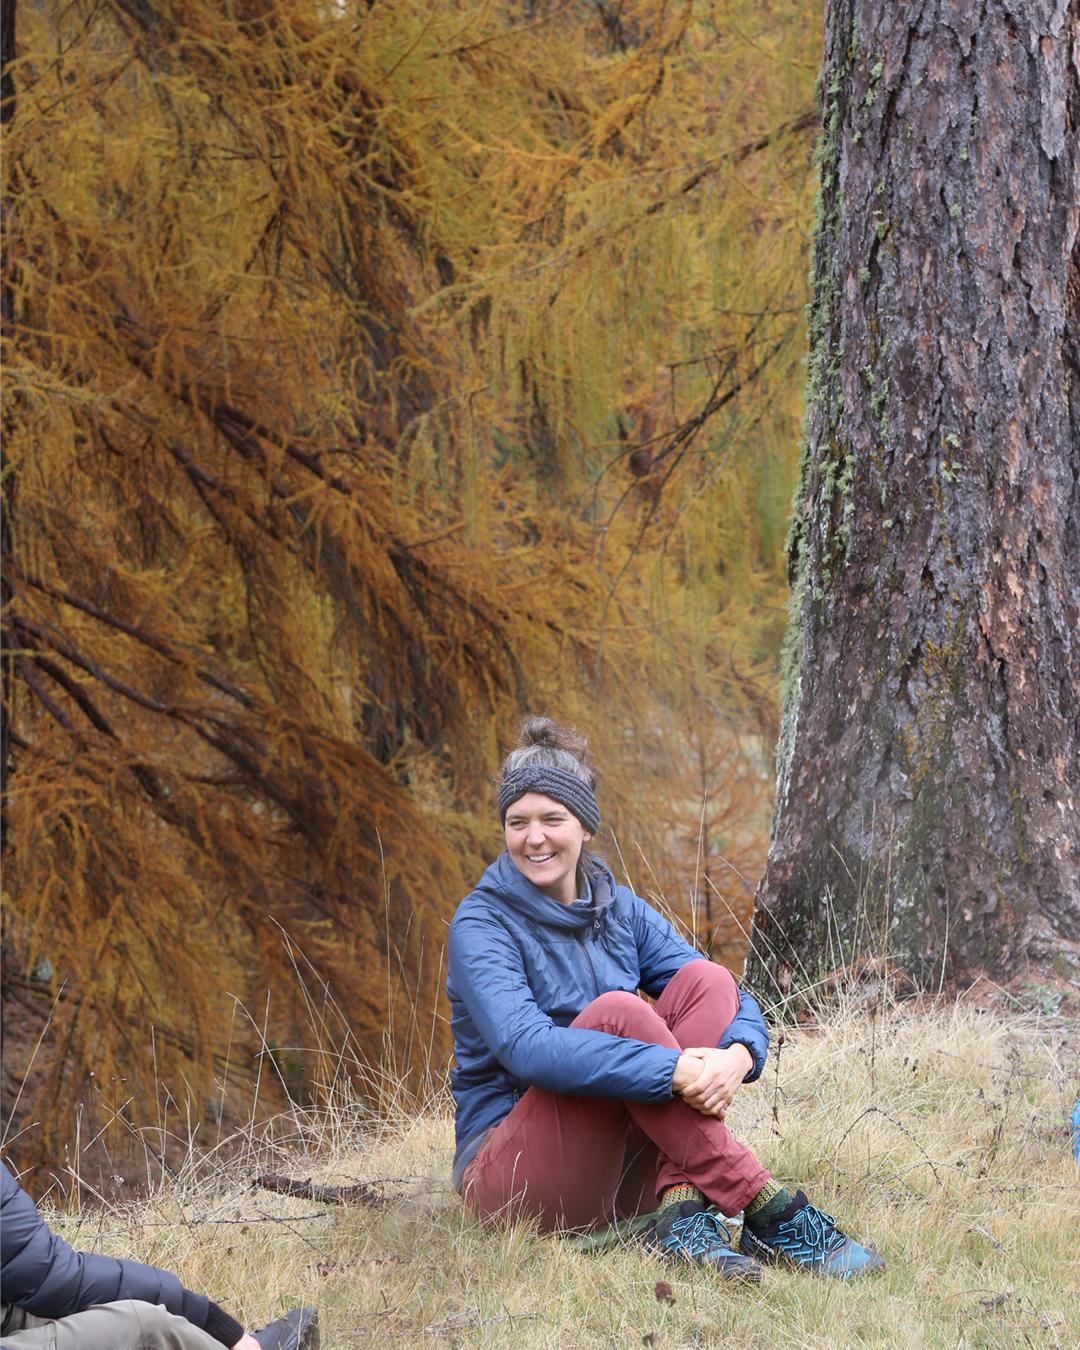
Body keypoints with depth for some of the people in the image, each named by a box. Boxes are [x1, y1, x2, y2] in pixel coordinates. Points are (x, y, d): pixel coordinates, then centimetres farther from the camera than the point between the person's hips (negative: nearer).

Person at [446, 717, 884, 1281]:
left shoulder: (621, 910, 9)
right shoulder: (482, 923, -9)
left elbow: (733, 1001, 2)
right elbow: (525, 1048, -27)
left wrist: (738, 1054, -24)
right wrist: (672, 1069, -36)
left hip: (621, 1172, 6)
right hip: (514, 1179, -6)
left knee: (705, 980, -11)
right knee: (617, 1012, -28)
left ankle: (683, 1207, -31)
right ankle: (768, 1212, -32)